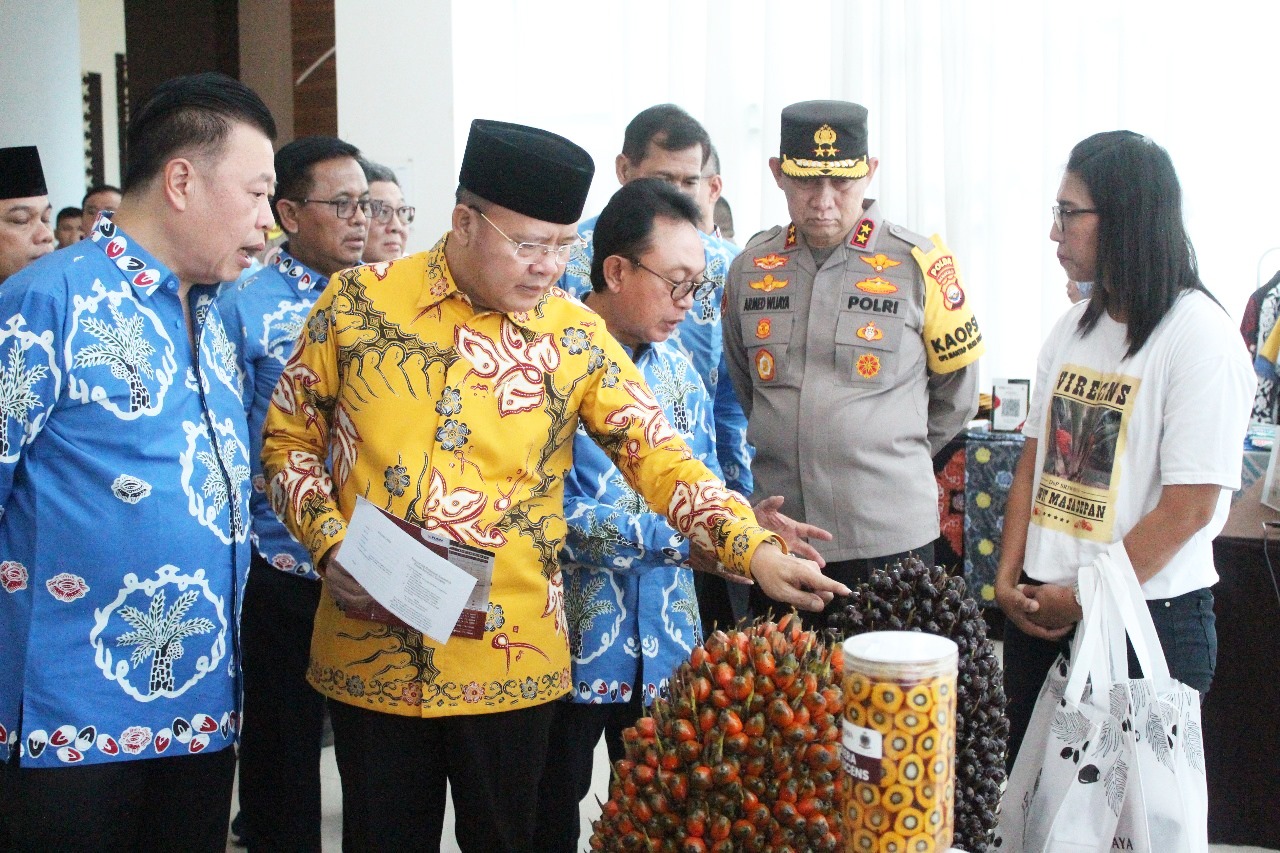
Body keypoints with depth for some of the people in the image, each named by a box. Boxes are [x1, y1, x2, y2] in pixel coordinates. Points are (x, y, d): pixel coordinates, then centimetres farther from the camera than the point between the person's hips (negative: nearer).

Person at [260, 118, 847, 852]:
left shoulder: (576, 337, -1)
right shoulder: (358, 301, -1)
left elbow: (660, 457, -4)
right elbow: (290, 439, 6)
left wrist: (755, 550, -17)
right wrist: (330, 544, -8)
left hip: (510, 661, 0)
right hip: (371, 654, 0)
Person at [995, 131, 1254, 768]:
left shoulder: (1200, 336, -13)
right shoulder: (1073, 328, 8)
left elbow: (1189, 508, -16)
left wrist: (1082, 599, -12)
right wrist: (1009, 579, 1)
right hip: (1038, 613, 7)